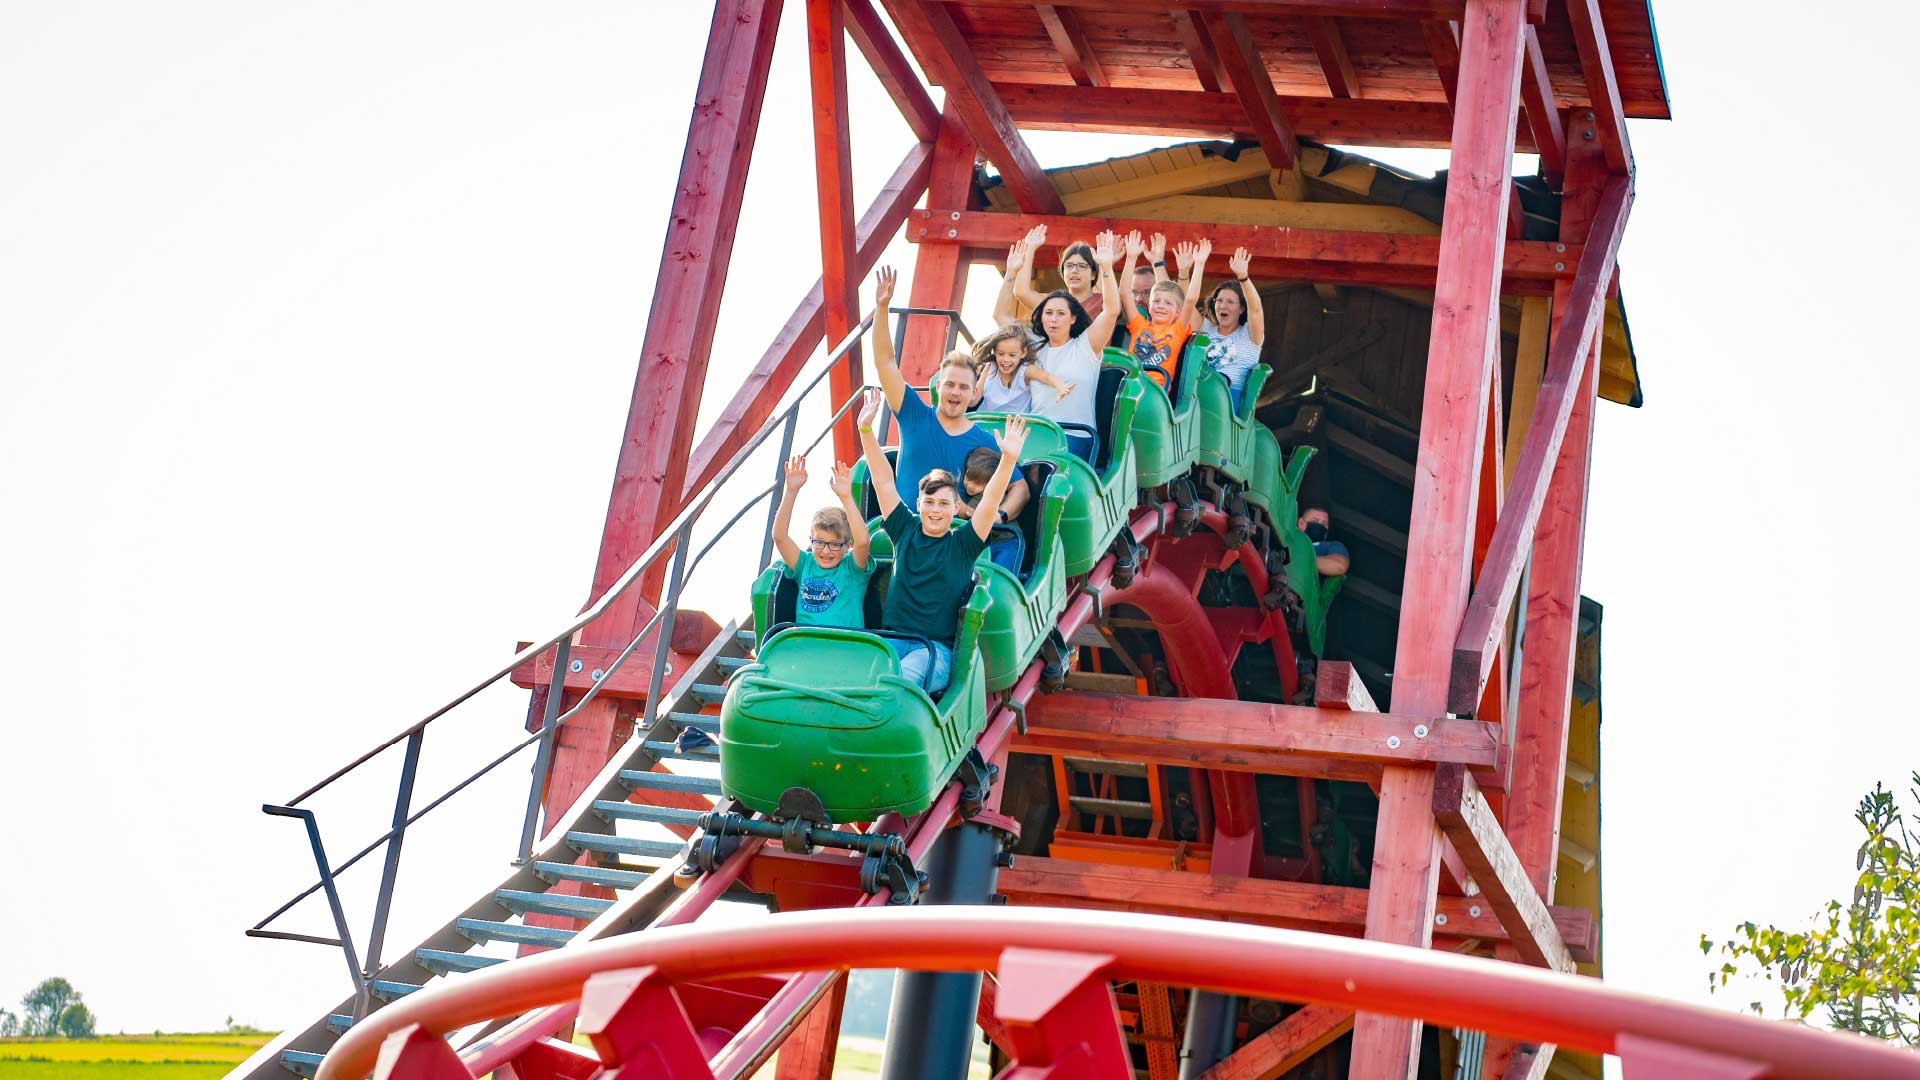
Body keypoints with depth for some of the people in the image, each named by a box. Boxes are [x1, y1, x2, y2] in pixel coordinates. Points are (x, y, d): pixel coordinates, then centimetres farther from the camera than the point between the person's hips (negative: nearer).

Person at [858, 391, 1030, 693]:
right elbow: (883, 480, 11)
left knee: (904, 676, -37)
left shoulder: (962, 544, 7)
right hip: (891, 638, 3)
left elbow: (991, 501, -5)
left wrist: (1008, 459, -19)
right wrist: (866, 430, 5)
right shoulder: (906, 530, 15)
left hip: (937, 649, -3)